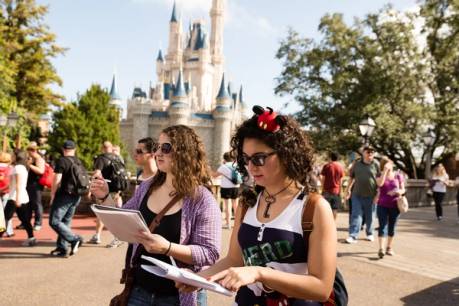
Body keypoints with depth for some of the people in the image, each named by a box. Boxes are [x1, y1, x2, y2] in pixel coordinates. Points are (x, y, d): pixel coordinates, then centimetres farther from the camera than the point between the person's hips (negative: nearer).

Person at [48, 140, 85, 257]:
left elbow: (57, 180, -14)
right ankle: (62, 248, 13)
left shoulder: (62, 161, -9)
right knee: (66, 222, 13)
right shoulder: (79, 162, 12)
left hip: (64, 195, -7)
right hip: (76, 196, 7)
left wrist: (52, 196, -6)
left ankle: (74, 239, -15)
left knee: (54, 221, -4)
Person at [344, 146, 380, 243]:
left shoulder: (376, 164, -2)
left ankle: (369, 234, 31)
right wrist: (348, 189, 14)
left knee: (369, 216, 12)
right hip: (357, 194, 1)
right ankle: (353, 236, -5)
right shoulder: (357, 164, 6)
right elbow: (352, 178, 15)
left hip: (370, 195, -1)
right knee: (356, 215, -3)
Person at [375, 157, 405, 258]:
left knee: (391, 228, 10)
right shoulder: (380, 176, 2)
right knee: (382, 227, -9)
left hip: (394, 206, 2)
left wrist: (398, 191, -18)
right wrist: (385, 170, -19)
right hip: (382, 206, -1)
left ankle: (389, 247, 24)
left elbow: (403, 190, 5)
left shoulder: (398, 176, 4)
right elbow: (380, 183, -20)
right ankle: (381, 249, -16)